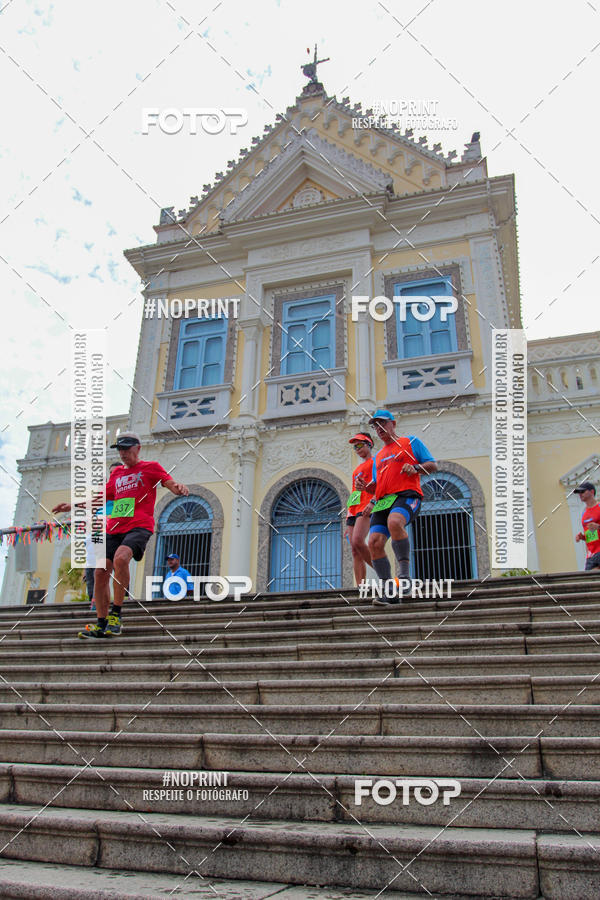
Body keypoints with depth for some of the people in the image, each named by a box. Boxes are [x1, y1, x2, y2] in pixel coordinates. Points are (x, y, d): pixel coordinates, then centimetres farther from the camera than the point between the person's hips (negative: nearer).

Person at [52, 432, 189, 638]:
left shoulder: (151, 467, 8)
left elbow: (171, 483, -4)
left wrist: (180, 488, -28)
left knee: (120, 557, -33)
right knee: (101, 571, -6)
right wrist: (73, 506, 26)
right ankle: (102, 624, 5)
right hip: (114, 528, 6)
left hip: (139, 526, -6)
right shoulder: (116, 473, 24)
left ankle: (116, 613, -23)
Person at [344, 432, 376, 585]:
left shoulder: (375, 461, 8)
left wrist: (372, 503, -23)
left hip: (366, 508, -8)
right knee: (355, 551, -3)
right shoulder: (357, 470, 30)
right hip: (353, 511, 8)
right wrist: (349, 523, 23)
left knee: (357, 541, -27)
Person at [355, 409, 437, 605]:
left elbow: (433, 465, 10)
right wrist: (365, 486, 10)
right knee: (374, 542, -14)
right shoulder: (379, 456, 32)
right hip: (383, 501, 6)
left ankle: (404, 572, -30)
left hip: (406, 495, -6)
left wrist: (415, 467, -10)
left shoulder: (410, 442, 16)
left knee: (394, 522, -38)